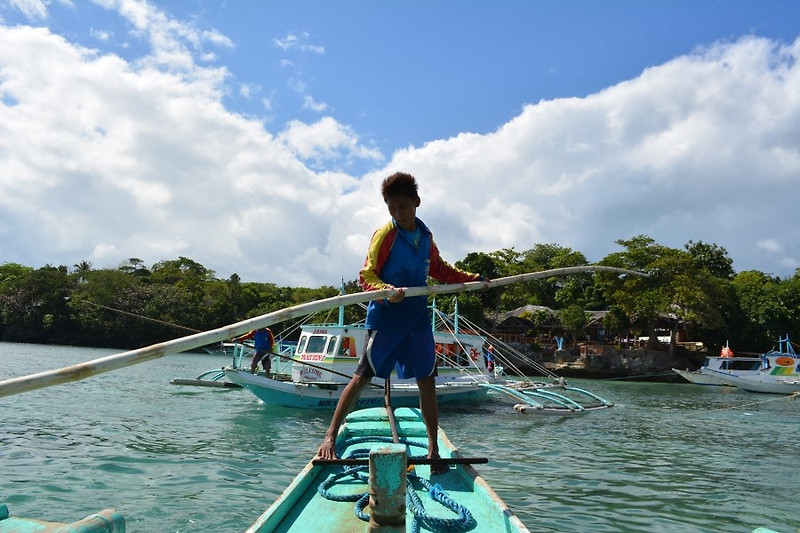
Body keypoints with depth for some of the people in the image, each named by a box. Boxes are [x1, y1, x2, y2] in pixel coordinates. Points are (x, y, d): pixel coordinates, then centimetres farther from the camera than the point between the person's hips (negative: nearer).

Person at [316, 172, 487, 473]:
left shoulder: (425, 236, 10)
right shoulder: (385, 235, -8)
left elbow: (439, 270, 24)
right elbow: (366, 277, -14)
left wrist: (471, 279, 20)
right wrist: (386, 290, -33)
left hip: (418, 318, 5)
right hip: (385, 318, -5)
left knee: (427, 381, 6)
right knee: (363, 376, -2)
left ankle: (433, 449, 17)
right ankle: (330, 436, 10)